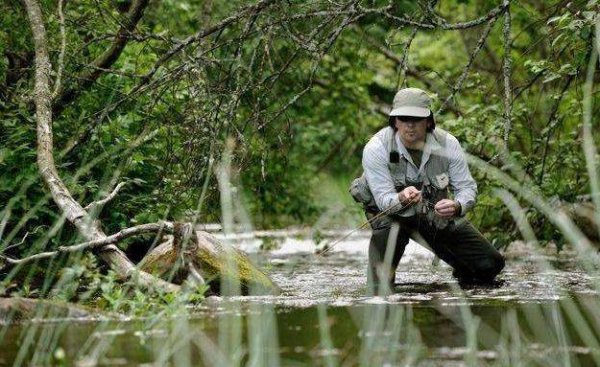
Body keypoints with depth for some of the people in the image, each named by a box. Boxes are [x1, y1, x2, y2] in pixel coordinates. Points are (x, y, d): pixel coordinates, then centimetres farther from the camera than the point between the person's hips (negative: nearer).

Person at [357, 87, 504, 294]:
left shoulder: (447, 144, -15)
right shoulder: (376, 149, -24)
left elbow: (467, 187, -12)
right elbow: (384, 199, -27)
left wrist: (456, 206, -37)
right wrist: (402, 199, -53)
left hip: (438, 214, 3)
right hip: (393, 213, -3)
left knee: (490, 265, -5)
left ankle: (464, 272, 34)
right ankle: (379, 291, -12)